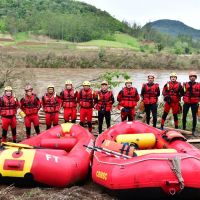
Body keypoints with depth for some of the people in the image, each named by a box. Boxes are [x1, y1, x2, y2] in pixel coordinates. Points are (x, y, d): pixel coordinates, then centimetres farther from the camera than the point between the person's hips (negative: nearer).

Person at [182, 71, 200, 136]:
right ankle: (183, 129, 18)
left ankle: (194, 130, 12)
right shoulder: (185, 84, 4)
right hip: (186, 102, 1)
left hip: (194, 103, 0)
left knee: (194, 116, 4)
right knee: (184, 116, 4)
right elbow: (182, 93, 6)